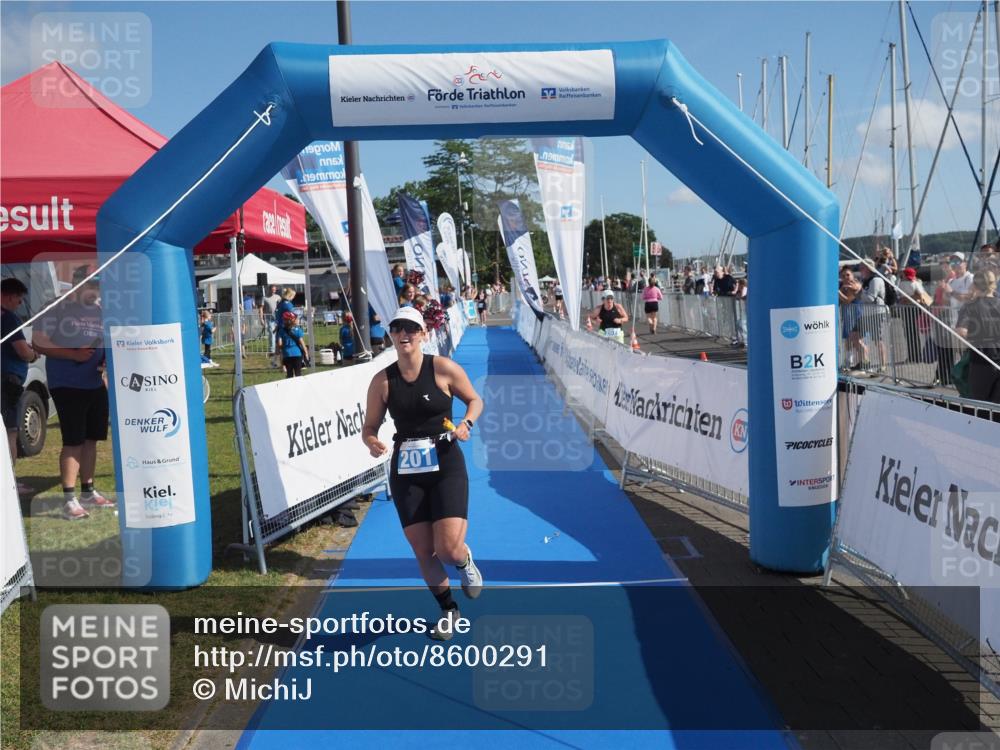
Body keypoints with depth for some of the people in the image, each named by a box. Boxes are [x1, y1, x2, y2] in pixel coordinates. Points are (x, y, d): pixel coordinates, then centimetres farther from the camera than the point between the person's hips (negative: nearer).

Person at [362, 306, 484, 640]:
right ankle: (448, 610, 33)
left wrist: (466, 423, -14)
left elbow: (475, 400, 5)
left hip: (446, 465, -2)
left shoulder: (443, 368, -8)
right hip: (405, 471, 3)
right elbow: (369, 427, 5)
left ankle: (465, 562, 26)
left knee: (449, 550, -14)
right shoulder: (383, 381, -2)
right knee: (423, 553, 6)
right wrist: (372, 442, -18)